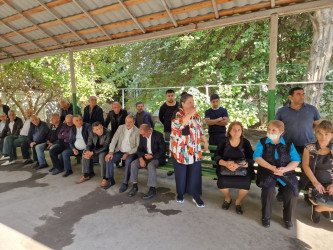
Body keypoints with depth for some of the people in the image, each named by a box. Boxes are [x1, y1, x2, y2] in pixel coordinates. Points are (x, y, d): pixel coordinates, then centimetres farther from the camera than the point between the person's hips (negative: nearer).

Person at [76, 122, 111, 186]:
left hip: (105, 150, -5)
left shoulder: (108, 133, -23)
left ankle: (105, 178, -23)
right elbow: (89, 144, -3)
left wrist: (92, 152, -31)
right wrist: (87, 151, -27)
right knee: (85, 154, -17)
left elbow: (105, 147, -25)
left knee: (102, 156, -36)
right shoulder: (92, 133, -5)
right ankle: (86, 176, -2)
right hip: (95, 149, 6)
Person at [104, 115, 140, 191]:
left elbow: (138, 146, -11)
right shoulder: (121, 127, 3)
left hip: (131, 153, -4)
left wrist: (127, 154, -20)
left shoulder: (137, 131, -10)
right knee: (109, 159, -17)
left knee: (128, 161, -34)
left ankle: (125, 183, -17)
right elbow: (114, 140, 0)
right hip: (120, 151, 5)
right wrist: (110, 152, -11)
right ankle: (111, 180, 1)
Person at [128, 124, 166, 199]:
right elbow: (140, 149, 5)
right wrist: (141, 159, -12)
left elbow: (162, 151, -14)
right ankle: (135, 186, -4)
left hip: (157, 157, -5)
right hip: (146, 156, 6)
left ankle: (152, 189, -23)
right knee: (133, 164, -17)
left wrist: (152, 156, -18)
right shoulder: (142, 136, 0)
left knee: (151, 165, -36)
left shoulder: (158, 135, -16)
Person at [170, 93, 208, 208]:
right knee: (180, 172, 10)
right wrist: (190, 114, -32)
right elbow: (178, 124, -29)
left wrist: (205, 141, 12)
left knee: (195, 172, 3)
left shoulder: (196, 115, 6)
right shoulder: (176, 114, -7)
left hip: (194, 150, 3)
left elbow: (201, 129, 14)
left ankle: (196, 196, 17)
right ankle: (180, 193, 30)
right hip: (180, 150, -3)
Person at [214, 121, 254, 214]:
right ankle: (227, 198, 8)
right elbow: (216, 157, 0)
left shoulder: (245, 142, 2)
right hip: (225, 168, 0)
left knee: (245, 183, -30)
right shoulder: (224, 142, 4)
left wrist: (237, 165, -24)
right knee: (222, 181, -29)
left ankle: (238, 202, 4)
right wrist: (226, 163, -21)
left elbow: (251, 160, -5)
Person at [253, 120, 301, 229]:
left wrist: (284, 169, -17)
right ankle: (266, 216, -4)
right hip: (267, 173, -1)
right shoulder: (262, 142, 9)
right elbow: (257, 157, -4)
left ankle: (287, 218, 4)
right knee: (269, 190, -29)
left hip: (287, 173, 2)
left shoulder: (289, 144, 13)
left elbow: (296, 161, 3)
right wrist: (272, 168, -17)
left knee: (292, 191, -24)